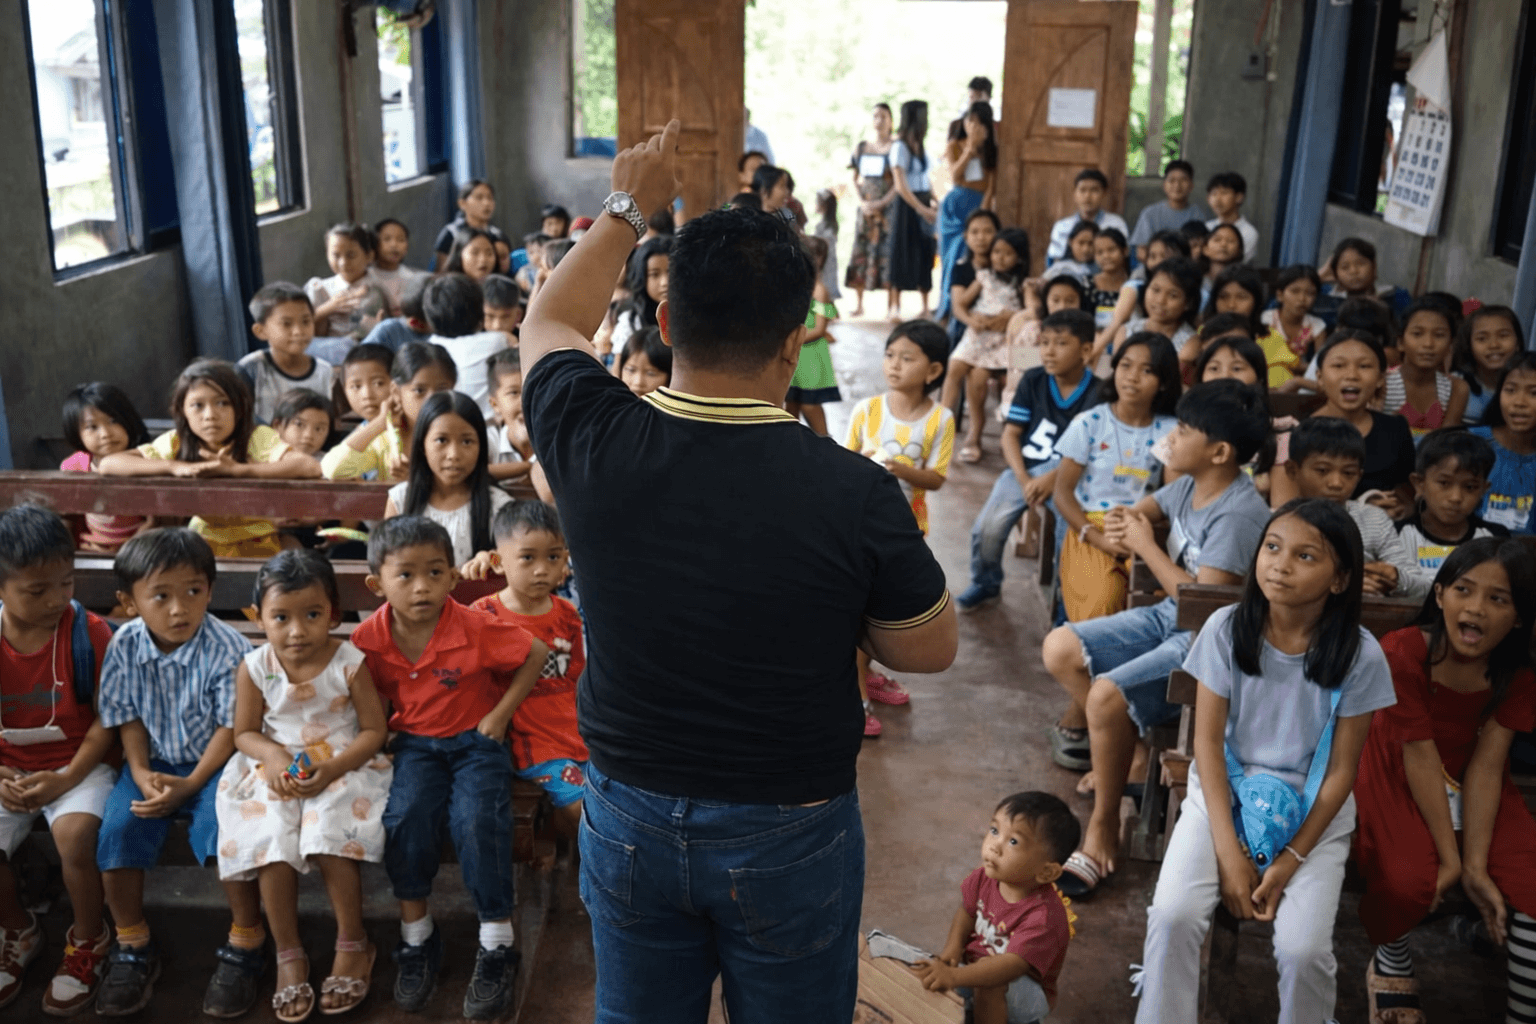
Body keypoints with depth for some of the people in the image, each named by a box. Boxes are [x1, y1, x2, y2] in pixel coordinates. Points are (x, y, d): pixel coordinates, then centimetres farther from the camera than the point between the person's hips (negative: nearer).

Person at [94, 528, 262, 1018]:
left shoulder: (226, 649, -20)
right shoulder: (125, 645, -8)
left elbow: (231, 726, -15)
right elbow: (128, 718, 1)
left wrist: (191, 784, -21)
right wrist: (141, 774, -13)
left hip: (213, 762, -4)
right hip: (153, 762, 4)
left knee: (226, 825, -28)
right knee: (117, 826, -18)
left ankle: (245, 944, -6)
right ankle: (133, 946, 5)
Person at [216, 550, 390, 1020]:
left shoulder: (350, 663, -11)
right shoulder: (254, 668, -5)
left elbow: (373, 730, -6)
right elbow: (245, 733, 5)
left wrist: (332, 770, -21)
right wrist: (275, 757, -16)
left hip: (342, 767, -2)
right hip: (276, 771, 2)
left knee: (332, 841, -26)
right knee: (271, 844, -22)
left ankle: (353, 945, -1)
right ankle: (288, 955, 0)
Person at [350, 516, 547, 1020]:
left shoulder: (476, 628, -20)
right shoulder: (369, 639, -10)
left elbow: (536, 654, -7)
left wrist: (500, 715, -8)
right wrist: (379, 732, -5)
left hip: (475, 739, -2)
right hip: (414, 742, 3)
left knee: (477, 820, -26)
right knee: (405, 815, -25)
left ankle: (496, 945, -7)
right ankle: (416, 936, -3)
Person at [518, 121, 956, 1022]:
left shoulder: (598, 443, -17)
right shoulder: (855, 493, -25)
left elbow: (548, 323, 6)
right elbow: (932, 650, -8)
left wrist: (628, 210, 16)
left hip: (628, 819, 3)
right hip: (790, 836, -2)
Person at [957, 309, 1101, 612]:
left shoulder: (1096, 393, -4)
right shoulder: (1033, 381, 5)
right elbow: (1011, 434, 3)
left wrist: (1053, 479, -23)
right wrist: (1024, 479, -11)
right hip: (1023, 470, 3)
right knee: (987, 528, -14)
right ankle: (985, 585, 17)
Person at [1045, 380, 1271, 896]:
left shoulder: (1238, 515, -25)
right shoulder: (1189, 484, 1)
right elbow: (1147, 508, 21)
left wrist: (1146, 546, -17)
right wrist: (1122, 523, -4)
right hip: (1168, 618, 9)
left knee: (1108, 696, -28)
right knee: (1060, 650, 0)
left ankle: (1103, 830, -10)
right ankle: (1117, 745, 14)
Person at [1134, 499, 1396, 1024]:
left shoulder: (1360, 654, -13)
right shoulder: (1227, 628, -11)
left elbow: (1341, 771, -7)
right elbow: (1207, 741, -8)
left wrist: (1289, 860, -13)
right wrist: (1229, 852, -14)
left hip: (1312, 807, -1)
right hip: (1224, 789, 1)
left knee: (1304, 949, -20)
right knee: (1173, 916, -21)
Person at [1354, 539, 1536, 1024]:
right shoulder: (1403, 652, -21)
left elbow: (1485, 765, -14)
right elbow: (1420, 756, -21)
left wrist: (1475, 864, -22)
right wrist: (1449, 857, -21)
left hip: (1470, 785, 4)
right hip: (1397, 775, -4)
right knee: (1409, 880, -29)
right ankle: (1391, 964, 7)